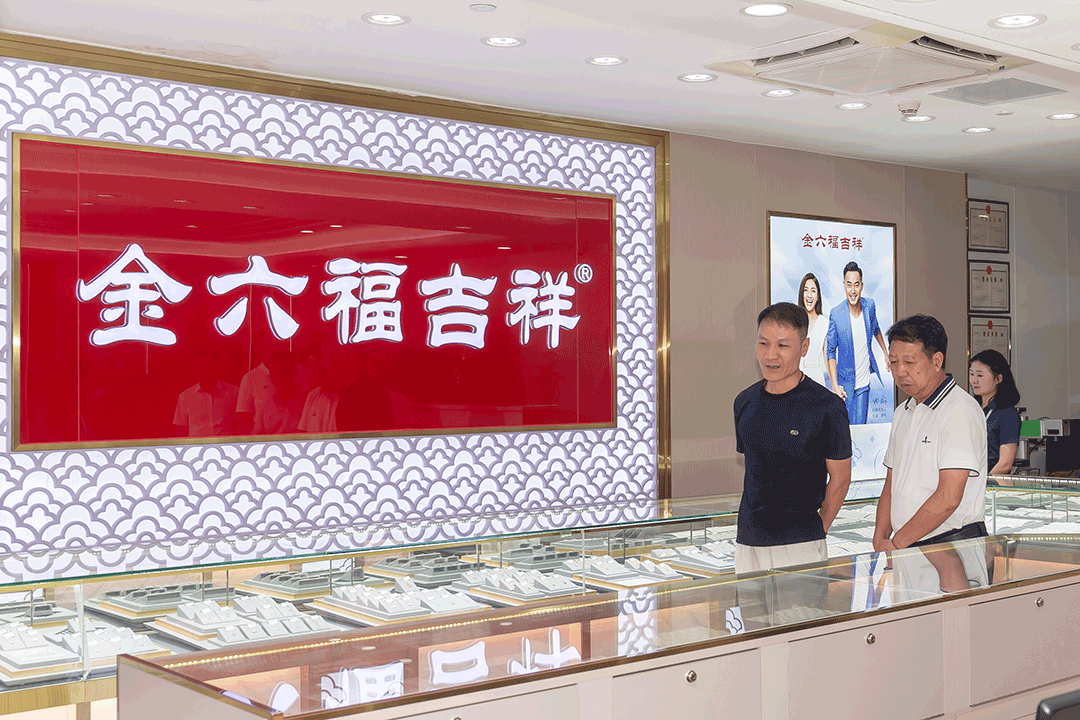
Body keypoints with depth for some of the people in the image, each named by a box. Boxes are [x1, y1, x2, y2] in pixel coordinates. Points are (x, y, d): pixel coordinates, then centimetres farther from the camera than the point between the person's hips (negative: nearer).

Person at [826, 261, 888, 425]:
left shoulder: (870, 306, -5)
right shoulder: (835, 314, -16)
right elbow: (830, 352, -8)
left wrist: (886, 354, 28)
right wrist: (835, 385, -15)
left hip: (864, 382, 3)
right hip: (845, 383, -3)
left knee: (861, 424, 4)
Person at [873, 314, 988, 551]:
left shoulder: (961, 411, -9)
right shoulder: (903, 412, 17)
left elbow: (948, 497, -16)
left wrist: (895, 544, -11)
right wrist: (880, 541, 5)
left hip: (954, 547, -6)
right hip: (906, 549, 6)